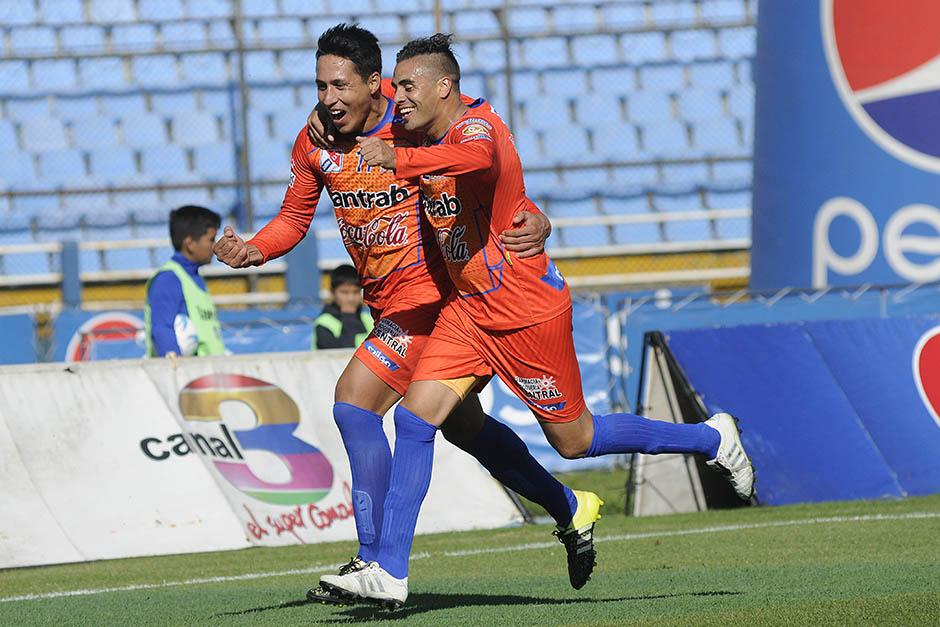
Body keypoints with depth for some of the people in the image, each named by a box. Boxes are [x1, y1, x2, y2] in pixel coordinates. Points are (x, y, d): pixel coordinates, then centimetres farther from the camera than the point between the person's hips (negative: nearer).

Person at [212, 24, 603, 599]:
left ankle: (375, 560, -14)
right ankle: (571, 509, 38)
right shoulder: (314, 144, -2)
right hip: (388, 303, 8)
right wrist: (252, 251, -12)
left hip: (431, 291, -8)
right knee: (464, 426, 20)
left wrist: (534, 221, -31)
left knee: (354, 401, -18)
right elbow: (295, 219, 8)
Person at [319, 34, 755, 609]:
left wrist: (397, 159, -55)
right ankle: (389, 574, -9)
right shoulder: (430, 139, 7)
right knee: (415, 416, -8)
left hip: (528, 313, -8)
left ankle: (714, 440, 24)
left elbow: (476, 158, -47)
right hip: (469, 309, 8)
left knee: (575, 440, 4)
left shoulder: (476, 125, -20)